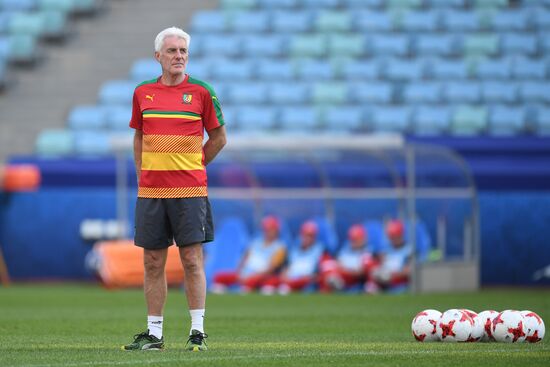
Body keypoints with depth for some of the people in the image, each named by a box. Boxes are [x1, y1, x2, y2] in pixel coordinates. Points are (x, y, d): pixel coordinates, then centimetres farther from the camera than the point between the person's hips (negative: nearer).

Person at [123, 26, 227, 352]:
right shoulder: (143, 93, 8)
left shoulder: (201, 92, 0)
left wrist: (193, 165, 7)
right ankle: (154, 333, 10)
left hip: (190, 189, -3)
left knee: (192, 260, -5)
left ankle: (198, 331, -1)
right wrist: (143, 174, 12)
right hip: (150, 190, 3)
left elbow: (218, 137, 9)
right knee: (153, 262, 4)